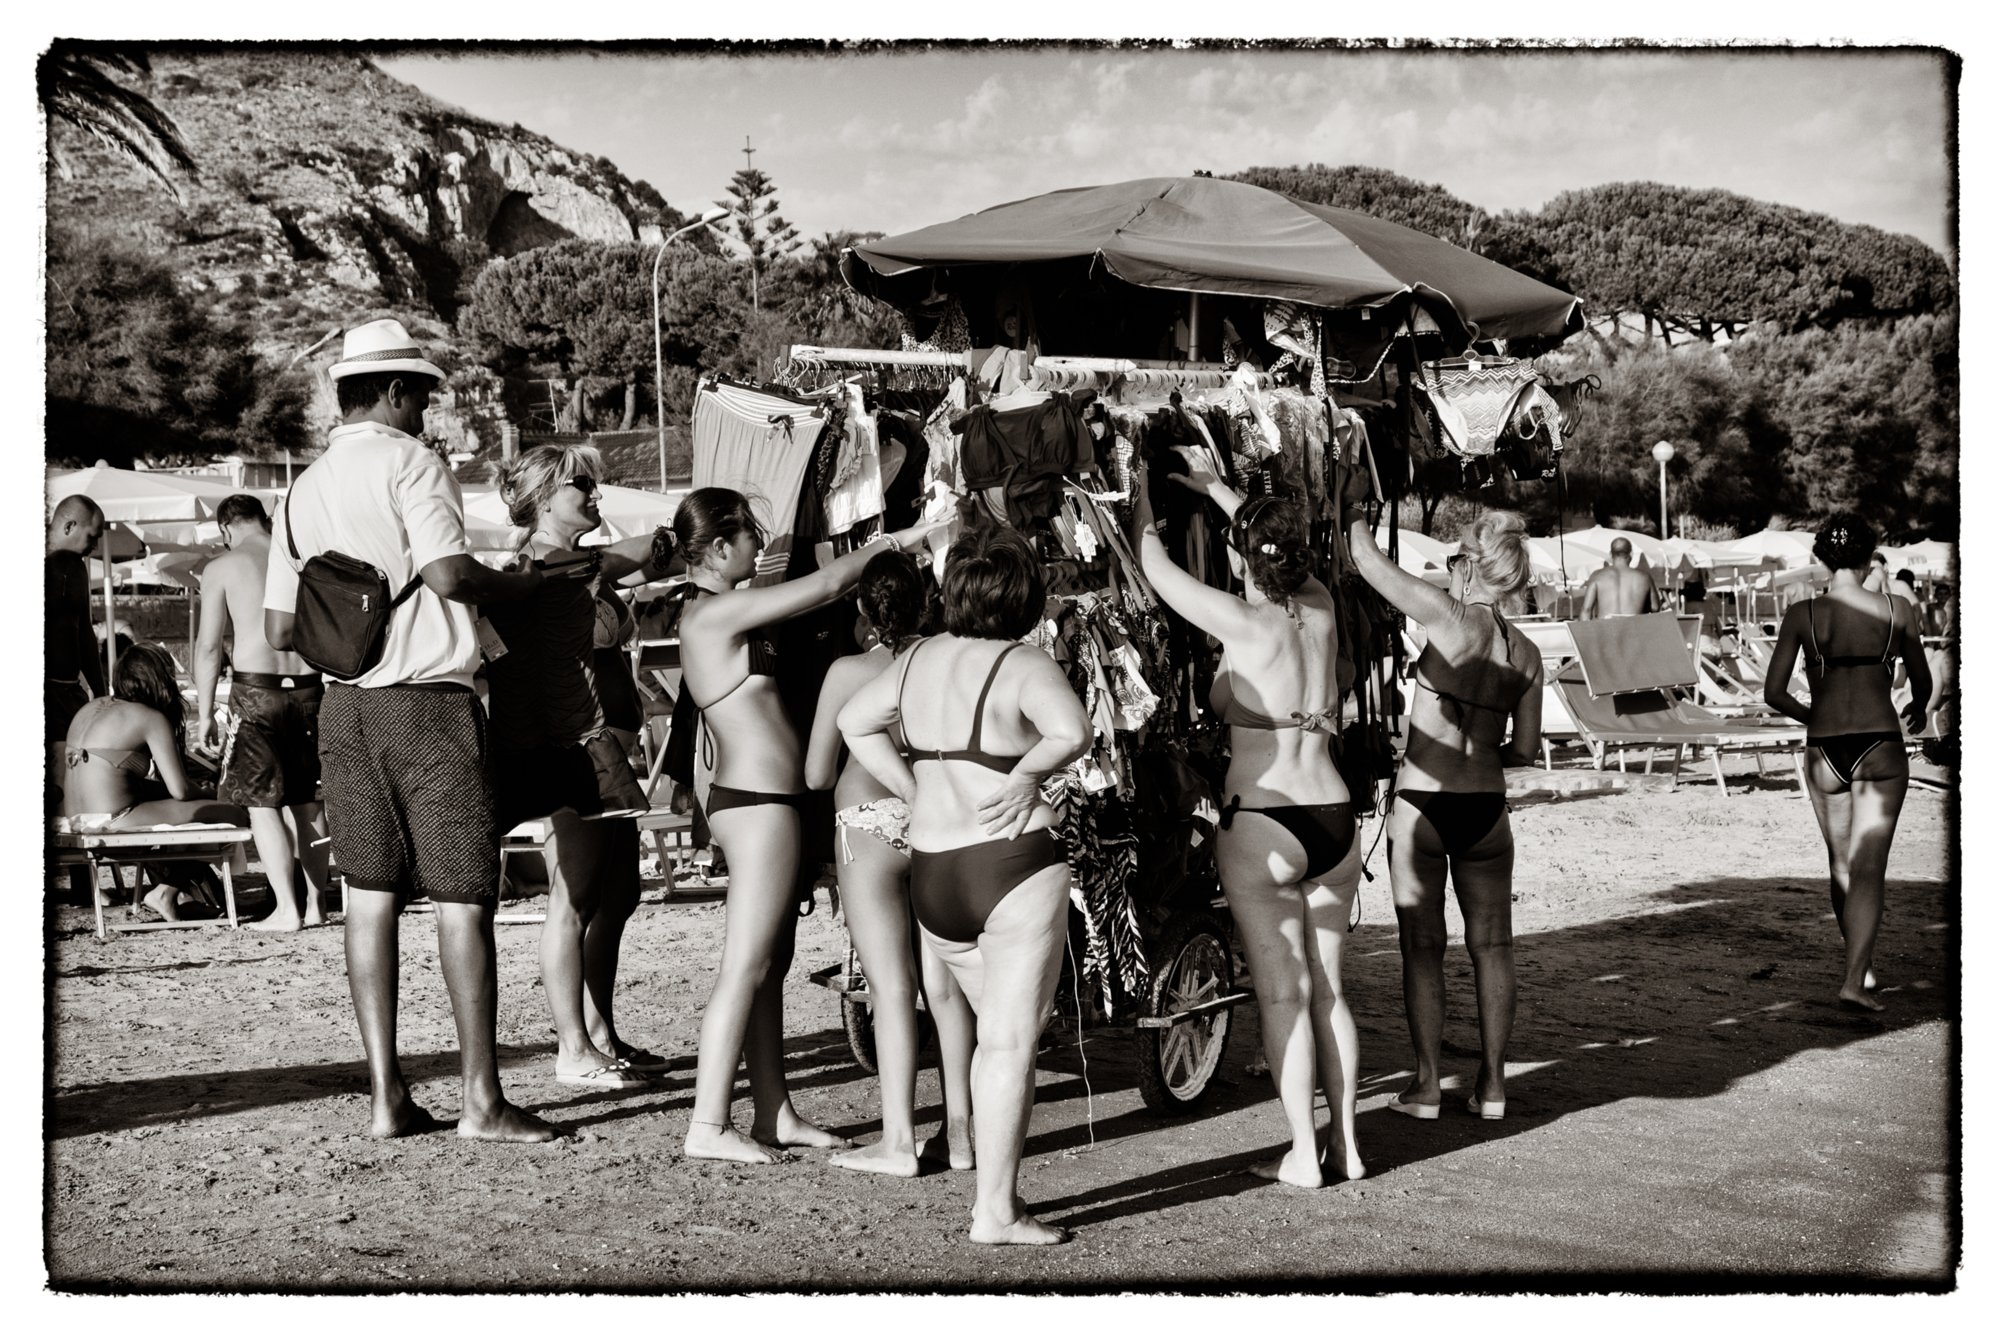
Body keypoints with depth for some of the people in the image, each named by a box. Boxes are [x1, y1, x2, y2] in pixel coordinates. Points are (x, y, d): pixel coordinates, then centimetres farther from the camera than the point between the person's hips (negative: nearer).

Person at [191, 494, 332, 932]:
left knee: (262, 802, 1)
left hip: (255, 689, -4)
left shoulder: (222, 568, -2)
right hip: (307, 687, 4)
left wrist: (204, 713, 0)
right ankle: (315, 904, 15)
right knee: (307, 802, 12)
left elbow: (209, 645, -5)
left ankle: (287, 910, -4)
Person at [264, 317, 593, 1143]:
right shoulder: (408, 461, -6)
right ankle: (481, 1099, -1)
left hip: (345, 706, 7)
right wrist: (541, 578, -7)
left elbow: (280, 630, 13)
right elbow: (450, 574, -20)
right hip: (427, 702, -7)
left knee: (371, 896, 8)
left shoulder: (306, 489, 14)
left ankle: (386, 1098, 9)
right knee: (462, 897, -2)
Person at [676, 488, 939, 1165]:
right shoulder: (717, 613, -16)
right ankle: (707, 1125, -4)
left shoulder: (715, 614, 14)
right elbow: (824, 586, -13)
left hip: (752, 798, 11)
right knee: (746, 968, -7)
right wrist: (889, 543, -2)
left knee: (771, 964, 12)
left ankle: (774, 1113, 18)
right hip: (760, 803, -11)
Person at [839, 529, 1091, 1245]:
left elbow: (855, 720, 19)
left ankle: (995, 1190, 23)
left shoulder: (921, 657, 9)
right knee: (1012, 1041, -1)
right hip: (1016, 865, -6)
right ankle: (996, 1211, 0)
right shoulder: (1024, 666, -11)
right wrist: (1024, 774, -12)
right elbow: (1073, 731, -29)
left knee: (996, 1030, 20)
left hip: (931, 874, 7)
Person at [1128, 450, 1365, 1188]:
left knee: (1282, 993, 1)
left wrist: (1143, 509, 18)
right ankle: (1346, 1143, 18)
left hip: (1262, 825, -5)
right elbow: (1284, 553, 25)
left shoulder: (1244, 623, -11)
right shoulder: (1320, 613, 4)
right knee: (1329, 989, 14)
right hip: (1335, 820, 5)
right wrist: (1216, 488, 33)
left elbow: (1159, 574, 0)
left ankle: (1303, 1154, 4)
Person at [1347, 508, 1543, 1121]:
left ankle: (1427, 1085, 10)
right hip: (1487, 810, 4)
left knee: (1422, 947, 6)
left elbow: (1367, 558, -8)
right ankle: (1492, 1084, 16)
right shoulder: (1526, 653, 4)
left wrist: (1353, 516, 11)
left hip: (1421, 803, -4)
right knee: (1491, 945, 12)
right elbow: (1525, 751, 9)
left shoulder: (1450, 618, -12)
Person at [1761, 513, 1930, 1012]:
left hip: (1825, 751, 1)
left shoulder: (1802, 615, -3)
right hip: (1881, 747, -1)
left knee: (1840, 863, 19)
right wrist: (1918, 711, 32)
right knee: (1869, 867, -1)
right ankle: (1855, 979, -12)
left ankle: (1862, 963, 33)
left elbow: (1773, 693, -4)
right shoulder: (1896, 610, -3)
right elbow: (1922, 683, 9)